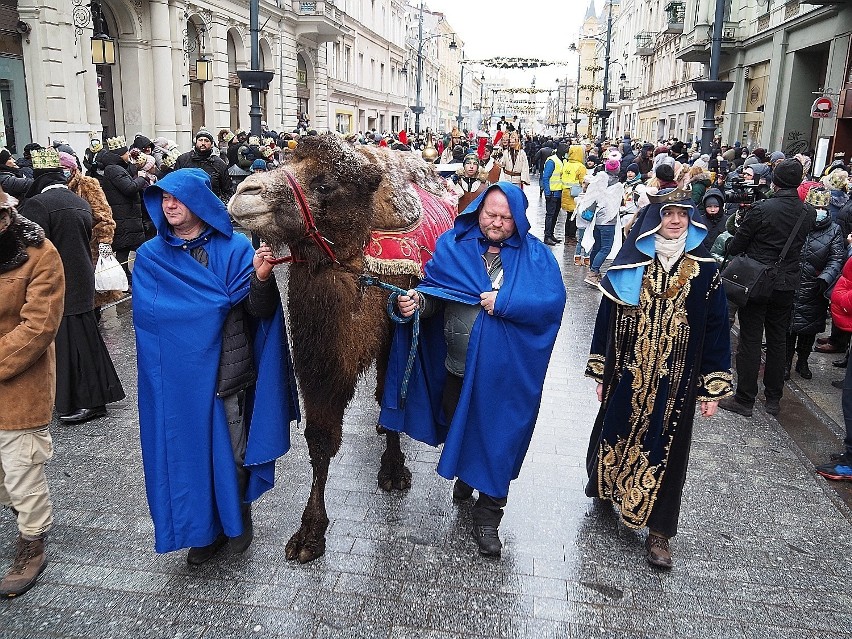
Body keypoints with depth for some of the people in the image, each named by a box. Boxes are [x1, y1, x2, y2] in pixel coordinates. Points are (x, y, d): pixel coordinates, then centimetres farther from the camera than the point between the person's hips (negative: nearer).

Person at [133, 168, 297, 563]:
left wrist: (261, 278, -32)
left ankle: (238, 518, 35)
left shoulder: (235, 248, -2)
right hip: (178, 378, 2)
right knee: (189, 452, 10)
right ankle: (205, 529, 31)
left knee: (233, 452, 9)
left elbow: (259, 310, -11)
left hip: (228, 372, -1)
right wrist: (218, 301, -12)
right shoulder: (151, 256, 4)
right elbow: (147, 313, -8)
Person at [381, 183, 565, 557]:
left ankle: (487, 515, 23)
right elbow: (434, 290, -5)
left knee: (497, 436, 6)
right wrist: (417, 302, -27)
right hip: (459, 365, 2)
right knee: (459, 426, 21)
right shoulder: (453, 245, 0)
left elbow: (554, 299, -15)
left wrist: (504, 302, -23)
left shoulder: (535, 255, -4)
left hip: (507, 371, -2)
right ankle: (465, 475, 51)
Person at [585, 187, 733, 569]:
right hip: (628, 373, 1)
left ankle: (658, 531, 18)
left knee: (665, 447, 6)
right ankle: (606, 484, 42)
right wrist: (600, 372, 2)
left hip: (676, 380, 0)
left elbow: (716, 328, -1)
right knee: (617, 432, 14)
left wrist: (713, 388, -3)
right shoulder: (629, 264, -2)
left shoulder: (705, 270, -2)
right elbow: (607, 317, 2)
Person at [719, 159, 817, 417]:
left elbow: (737, 245, -9)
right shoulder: (809, 212, -2)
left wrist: (730, 249, 12)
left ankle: (744, 400, 6)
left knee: (750, 341, 2)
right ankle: (773, 399, 24)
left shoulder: (761, 209, -16)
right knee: (778, 341, 14)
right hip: (787, 285, 5)